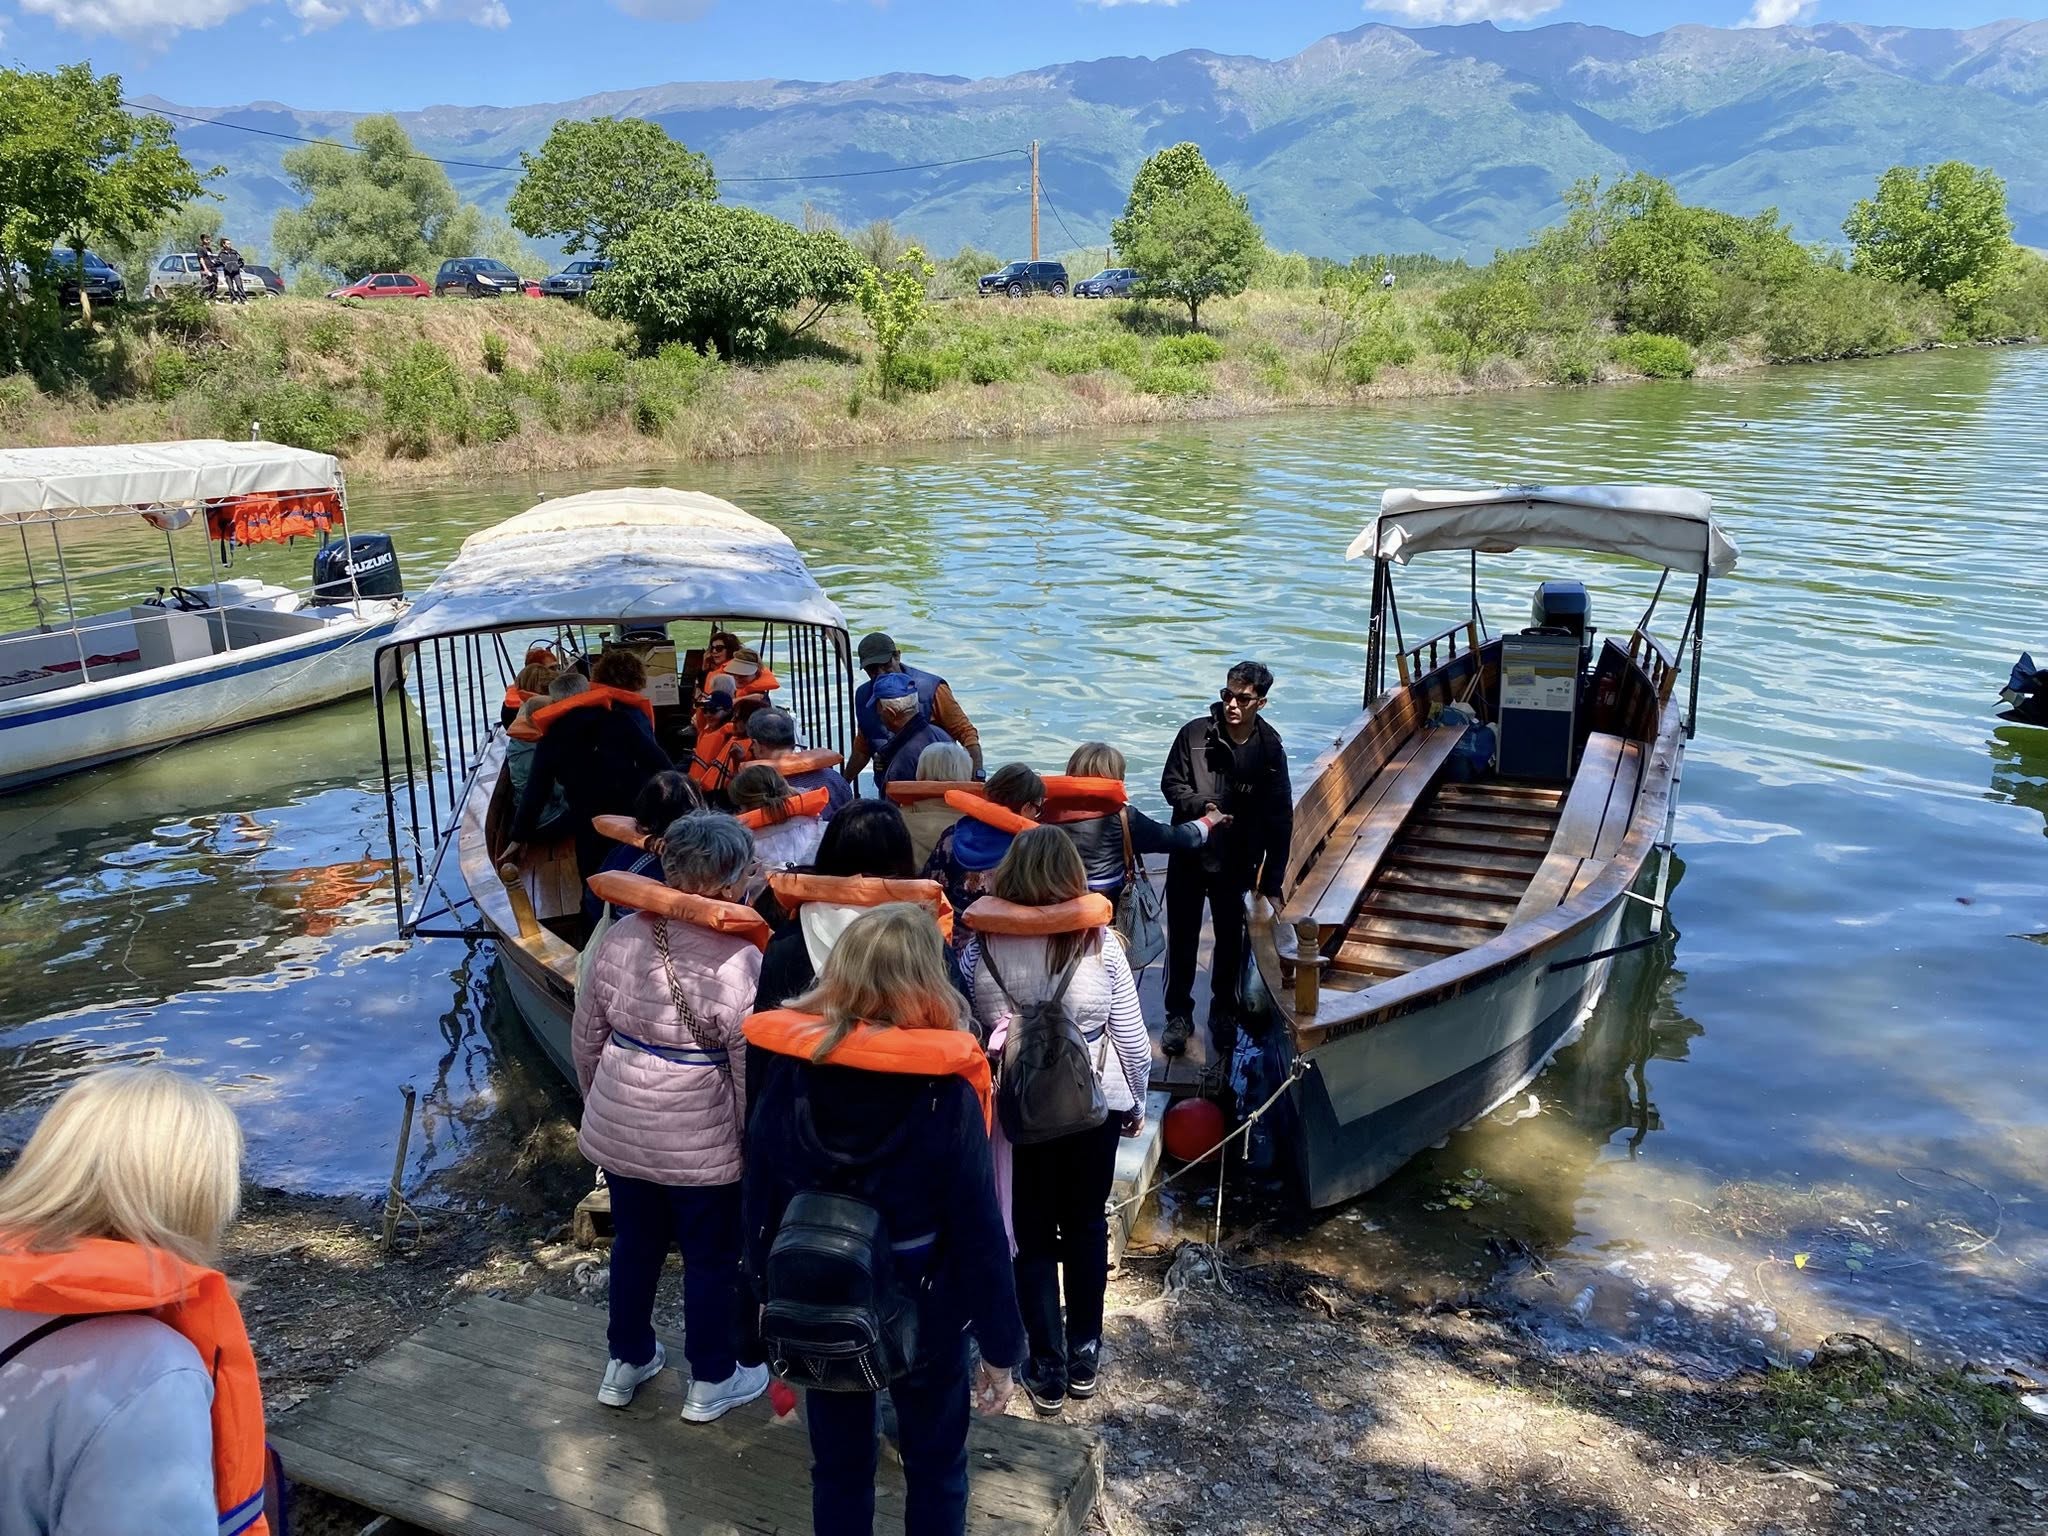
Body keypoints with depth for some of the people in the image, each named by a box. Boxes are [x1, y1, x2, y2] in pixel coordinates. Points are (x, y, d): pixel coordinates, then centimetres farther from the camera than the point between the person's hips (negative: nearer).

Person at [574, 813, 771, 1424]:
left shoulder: (621, 938, -6)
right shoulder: (742, 960, -22)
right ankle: (711, 1381, 32)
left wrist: (599, 1098, 21)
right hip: (702, 1141, -5)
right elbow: (751, 1070, -17)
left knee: (634, 1243, 24)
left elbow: (585, 1037, 4)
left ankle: (626, 1362, 42)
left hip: (619, 1128, 5)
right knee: (712, 1257, 15)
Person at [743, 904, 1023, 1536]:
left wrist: (770, 1295, 12)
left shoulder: (787, 1070, -15)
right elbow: (979, 1233, -18)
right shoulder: (946, 1092, -24)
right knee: (935, 1468, 21)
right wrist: (1001, 1346, -5)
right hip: (923, 1313, -2)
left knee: (838, 1466, 23)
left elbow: (760, 1200, -4)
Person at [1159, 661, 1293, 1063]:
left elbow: (1280, 819, -5)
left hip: (1236, 863, 1)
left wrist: (1273, 880, -7)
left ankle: (1223, 1013, 35)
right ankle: (1178, 1014, 27)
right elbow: (1171, 783, -2)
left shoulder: (1269, 749, -8)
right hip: (1188, 856, 0)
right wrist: (1201, 805, -24)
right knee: (1182, 939, 10)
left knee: (1230, 941, 15)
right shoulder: (1196, 733, -11)